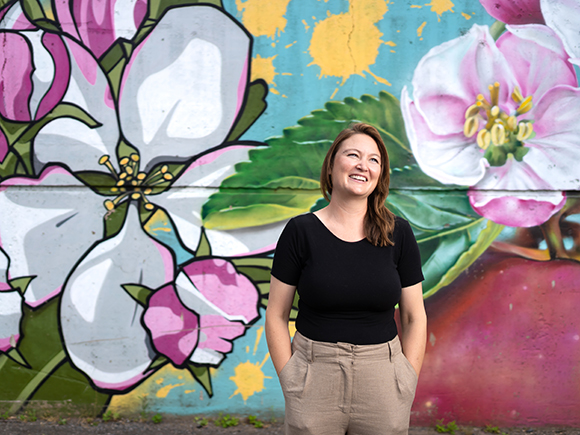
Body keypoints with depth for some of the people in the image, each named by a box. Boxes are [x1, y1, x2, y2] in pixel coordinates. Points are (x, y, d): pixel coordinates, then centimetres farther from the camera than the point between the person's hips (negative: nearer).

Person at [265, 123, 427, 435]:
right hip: (314, 374, -1)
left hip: (381, 377, 1)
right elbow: (276, 315, 0)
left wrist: (406, 389, -1)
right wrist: (289, 384, -5)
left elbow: (414, 318, 4)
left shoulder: (398, 234, 0)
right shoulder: (300, 231, -4)